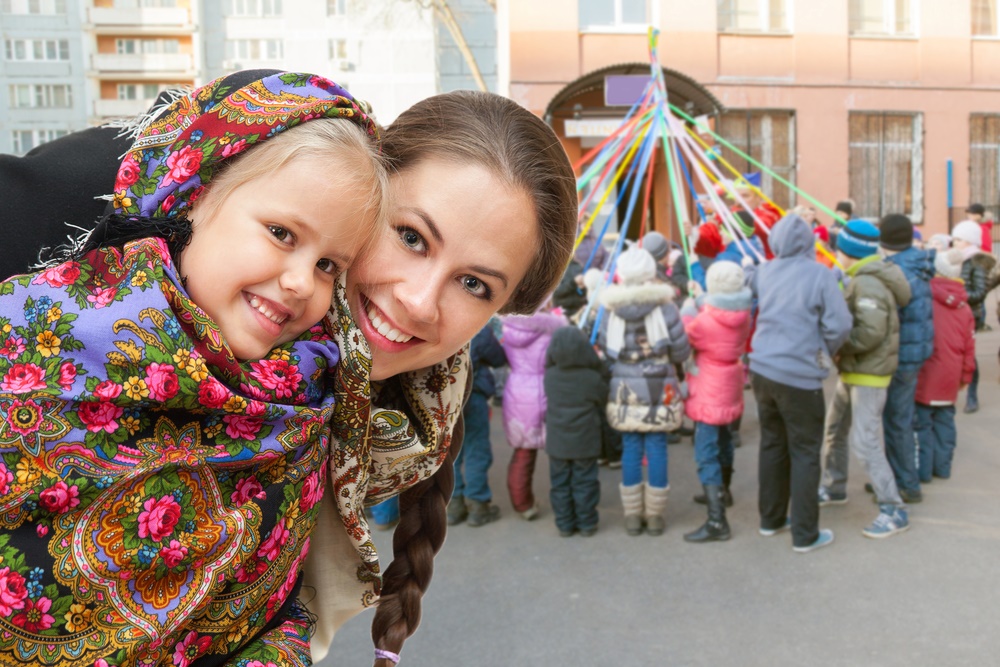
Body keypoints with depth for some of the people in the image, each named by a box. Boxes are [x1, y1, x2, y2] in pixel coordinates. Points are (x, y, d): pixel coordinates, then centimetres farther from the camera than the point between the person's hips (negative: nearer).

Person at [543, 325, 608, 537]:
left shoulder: (550, 376, -9)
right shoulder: (593, 378, -15)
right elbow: (603, 402, -1)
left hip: (557, 440, 2)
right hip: (585, 441, -2)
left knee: (560, 482, 11)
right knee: (584, 483, 9)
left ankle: (565, 524, 16)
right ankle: (586, 523, 16)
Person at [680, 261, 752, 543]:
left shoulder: (706, 321, -25)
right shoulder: (741, 314, -3)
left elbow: (684, 336, -9)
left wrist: (687, 310, 4)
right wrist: (701, 301, 15)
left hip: (709, 396, -9)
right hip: (728, 392, 9)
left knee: (707, 455, -10)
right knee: (722, 440, 28)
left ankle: (717, 521, -14)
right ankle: (722, 492, 49)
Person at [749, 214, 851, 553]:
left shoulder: (763, 272, 3)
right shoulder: (818, 274, -12)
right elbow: (839, 325, -13)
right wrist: (825, 352, 6)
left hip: (762, 370, 5)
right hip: (799, 376, -5)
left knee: (771, 444, 18)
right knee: (805, 454, 5)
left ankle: (771, 519, 30)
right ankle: (805, 534, 13)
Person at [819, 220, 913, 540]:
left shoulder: (868, 283, -20)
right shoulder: (863, 278, 11)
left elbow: (870, 333, -28)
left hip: (868, 374, -10)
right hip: (852, 371, 10)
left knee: (865, 442, -10)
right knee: (835, 430, 20)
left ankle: (894, 510, -1)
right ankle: (834, 488, 36)